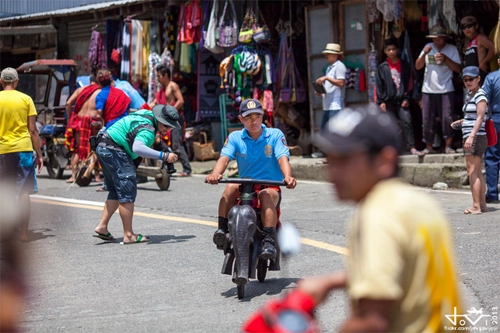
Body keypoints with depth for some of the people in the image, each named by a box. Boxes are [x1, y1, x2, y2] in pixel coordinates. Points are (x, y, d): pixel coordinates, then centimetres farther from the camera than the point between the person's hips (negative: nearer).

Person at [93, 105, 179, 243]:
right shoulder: (147, 129, -23)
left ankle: (102, 227, 15)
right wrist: (163, 156, -44)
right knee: (127, 192, -9)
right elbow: (137, 148, -43)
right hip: (113, 150, -11)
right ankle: (128, 235, -9)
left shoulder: (147, 114, 8)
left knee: (116, 192, 17)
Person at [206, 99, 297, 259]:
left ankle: (268, 241, -40)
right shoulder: (235, 137, 6)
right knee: (231, 187, -29)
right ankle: (222, 229, -27)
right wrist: (215, 174, -34)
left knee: (266, 195, -35)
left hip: (271, 187, -2)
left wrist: (287, 176, -36)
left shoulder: (275, 135, 2)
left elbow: (283, 158, -14)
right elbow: (224, 158, -10)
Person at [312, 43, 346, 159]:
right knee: (323, 129, 13)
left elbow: (340, 83, -19)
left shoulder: (339, 66, -8)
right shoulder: (329, 67, 21)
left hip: (335, 105, -10)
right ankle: (322, 151, 20)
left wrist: (326, 78, -20)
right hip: (327, 105, 10)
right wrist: (320, 92, 11)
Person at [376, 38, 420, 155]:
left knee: (407, 122, -9)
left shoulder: (405, 65, 8)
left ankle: (411, 147, -8)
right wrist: (381, 101, -3)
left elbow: (408, 83, 9)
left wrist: (407, 98, 0)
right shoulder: (382, 67, 5)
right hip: (388, 101, 0)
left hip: (402, 100, 0)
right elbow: (379, 85, 4)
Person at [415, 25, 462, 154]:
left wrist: (446, 59, -16)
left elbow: (458, 69, -5)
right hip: (428, 90, 3)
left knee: (447, 118, -8)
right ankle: (428, 147, 10)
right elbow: (418, 66, 5)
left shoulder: (452, 49, 2)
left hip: (446, 90, -2)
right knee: (427, 120, 2)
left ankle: (448, 146, 1)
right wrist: (424, 54, -10)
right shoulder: (428, 48, 9)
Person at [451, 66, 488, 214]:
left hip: (476, 137, -10)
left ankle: (476, 206, -11)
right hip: (469, 137, 10)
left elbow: (480, 117, -19)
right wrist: (460, 122, 13)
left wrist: (471, 136, -27)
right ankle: (482, 205, 15)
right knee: (477, 172, 11)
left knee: (472, 171, -11)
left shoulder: (480, 96, -10)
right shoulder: (470, 95, 18)